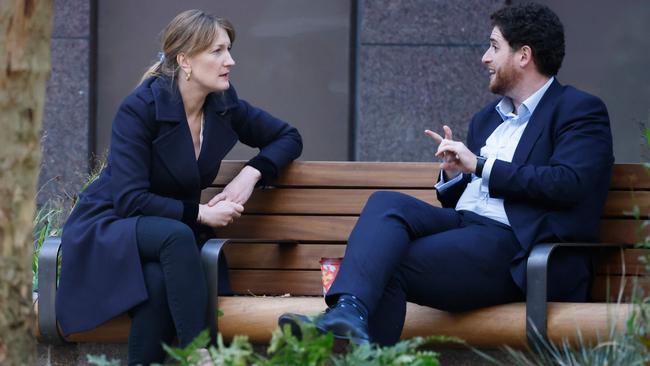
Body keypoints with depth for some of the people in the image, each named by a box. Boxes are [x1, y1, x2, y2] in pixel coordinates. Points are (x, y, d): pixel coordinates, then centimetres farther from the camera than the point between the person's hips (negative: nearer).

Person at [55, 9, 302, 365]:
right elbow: (129, 200, -20)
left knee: (160, 281, -36)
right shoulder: (140, 108, -17)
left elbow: (288, 138, 13)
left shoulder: (224, 106, -1)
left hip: (173, 236, 4)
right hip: (107, 229, -4)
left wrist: (252, 173, -6)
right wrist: (200, 213, -22)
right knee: (175, 236, -39)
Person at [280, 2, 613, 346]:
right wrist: (453, 175, 6)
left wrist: (481, 166, -10)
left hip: (510, 244, -7)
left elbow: (568, 183, -15)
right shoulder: (486, 118, 28)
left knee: (388, 266, -24)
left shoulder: (580, 110, 2)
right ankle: (349, 311, -40)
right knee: (386, 203, -21)